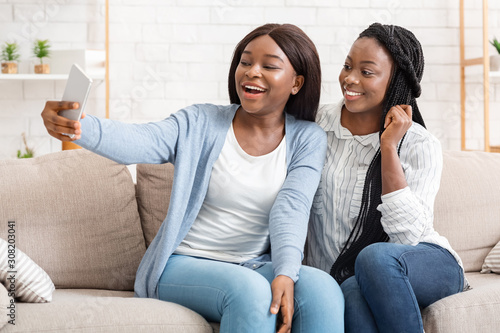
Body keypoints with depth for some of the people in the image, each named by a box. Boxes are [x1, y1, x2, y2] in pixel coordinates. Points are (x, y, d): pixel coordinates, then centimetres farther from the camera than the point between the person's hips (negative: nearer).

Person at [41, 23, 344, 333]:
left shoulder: (308, 139, 3)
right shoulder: (202, 122, -2)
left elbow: (291, 209, -11)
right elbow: (140, 141, -20)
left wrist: (286, 273, -30)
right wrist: (80, 128, -42)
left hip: (258, 266, 2)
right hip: (184, 263, -1)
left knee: (323, 289, -29)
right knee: (250, 290, -34)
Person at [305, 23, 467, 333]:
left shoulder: (421, 146, -7)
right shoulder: (318, 121, 2)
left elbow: (408, 236, -19)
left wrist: (389, 147, -20)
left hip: (428, 268, -1)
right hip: (340, 277, 1)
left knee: (375, 257, -36)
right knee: (354, 294, -36)